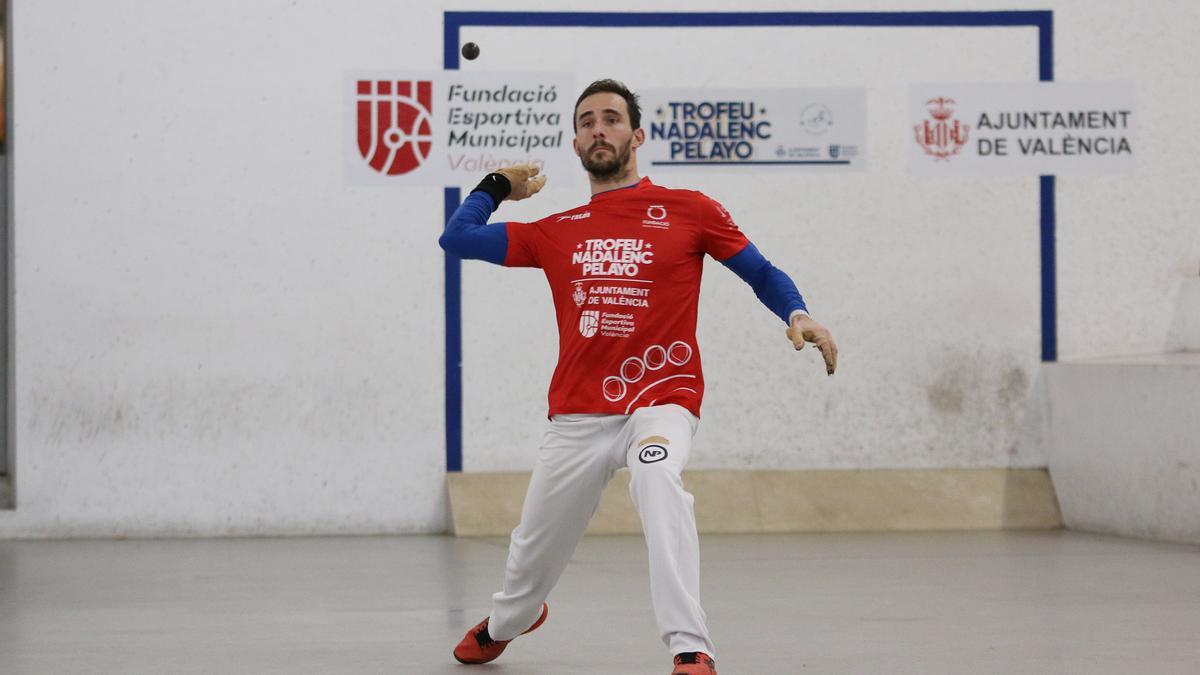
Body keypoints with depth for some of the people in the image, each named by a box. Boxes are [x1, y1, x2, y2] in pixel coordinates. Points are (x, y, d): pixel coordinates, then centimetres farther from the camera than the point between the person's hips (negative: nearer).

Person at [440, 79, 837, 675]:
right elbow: (456, 239, 15)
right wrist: (497, 187, 25)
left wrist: (797, 317, -10)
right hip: (576, 416, 4)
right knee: (533, 554, 13)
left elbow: (762, 273, 7)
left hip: (661, 401, -4)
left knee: (657, 477, -38)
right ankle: (507, 621, 51)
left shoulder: (688, 211, 4)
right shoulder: (557, 232, 12)